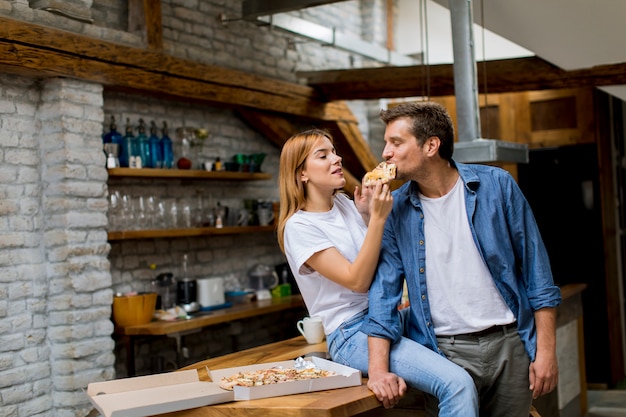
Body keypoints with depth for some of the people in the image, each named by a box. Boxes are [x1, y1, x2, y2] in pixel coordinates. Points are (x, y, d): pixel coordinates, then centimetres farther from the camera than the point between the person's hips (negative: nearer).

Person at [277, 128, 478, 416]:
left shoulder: (345, 204, 10)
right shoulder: (298, 227, -10)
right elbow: (357, 281, -18)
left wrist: (368, 214, -1)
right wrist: (378, 217, -22)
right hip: (352, 334, -8)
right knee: (457, 384, -24)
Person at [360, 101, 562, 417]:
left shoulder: (495, 185, -4)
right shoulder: (396, 209, -2)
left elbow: (535, 269, -1)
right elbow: (384, 288, -4)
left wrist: (546, 349, -3)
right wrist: (378, 369, -15)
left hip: (509, 344, 0)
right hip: (444, 353, 0)